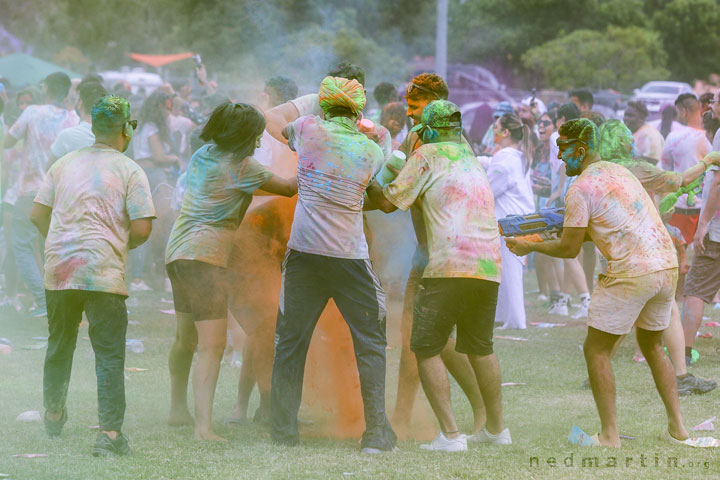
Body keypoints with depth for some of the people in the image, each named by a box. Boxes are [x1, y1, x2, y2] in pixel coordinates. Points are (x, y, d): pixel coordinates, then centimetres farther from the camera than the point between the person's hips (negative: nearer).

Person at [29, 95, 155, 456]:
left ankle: (53, 414, 40)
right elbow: (142, 229, -10)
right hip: (104, 273, -5)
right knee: (109, 354, -3)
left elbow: (37, 215, 10)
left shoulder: (64, 164, 9)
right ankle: (109, 432, -12)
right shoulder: (129, 171, -4)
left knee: (59, 345, 22)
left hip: (58, 271, 5)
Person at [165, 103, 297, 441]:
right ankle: (203, 426, -26)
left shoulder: (202, 156, 12)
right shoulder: (241, 167, -10)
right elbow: (288, 189, -2)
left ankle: (177, 409, 38)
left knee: (185, 337, 24)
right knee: (212, 346, -15)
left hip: (177, 251, 9)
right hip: (205, 255, -9)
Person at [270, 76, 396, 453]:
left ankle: (283, 431, 13)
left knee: (290, 340, 11)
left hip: (304, 251, 2)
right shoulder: (370, 150, -1)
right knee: (370, 344, 6)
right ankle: (376, 432, 0)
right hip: (349, 256, -1)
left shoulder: (308, 129, 1)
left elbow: (285, 131, 23)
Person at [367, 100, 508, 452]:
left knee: (427, 349, -1)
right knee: (480, 348, 21)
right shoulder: (472, 159, 24)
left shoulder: (427, 155, 3)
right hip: (489, 267, 7)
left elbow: (389, 202, 2)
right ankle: (496, 428, 27)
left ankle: (450, 434, -9)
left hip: (449, 267, -7)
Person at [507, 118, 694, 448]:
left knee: (597, 349, 4)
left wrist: (530, 247, 11)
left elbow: (569, 249, -4)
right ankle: (677, 427, 19)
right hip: (668, 265, 8)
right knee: (652, 346, 23)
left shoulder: (580, 188, -7)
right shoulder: (618, 171, 19)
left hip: (631, 273, -8)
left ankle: (609, 434, 0)